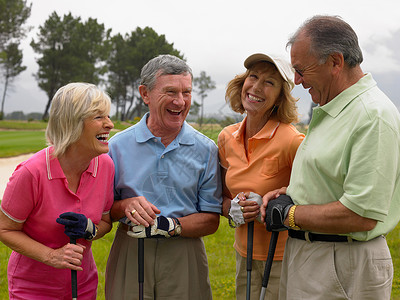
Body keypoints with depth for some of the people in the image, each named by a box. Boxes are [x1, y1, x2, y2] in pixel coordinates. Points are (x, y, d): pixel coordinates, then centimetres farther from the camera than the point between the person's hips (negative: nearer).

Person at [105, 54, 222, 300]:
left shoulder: (206, 150, 1)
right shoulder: (119, 145, 2)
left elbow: (211, 220, -1)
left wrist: (171, 226, -18)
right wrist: (126, 206, -17)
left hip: (183, 258, 0)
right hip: (129, 254, 0)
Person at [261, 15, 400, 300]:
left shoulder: (374, 115, -20)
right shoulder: (328, 110, 11)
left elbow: (361, 216, -26)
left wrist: (289, 214, -15)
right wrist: (288, 193, 4)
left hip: (345, 269, -9)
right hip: (305, 255, 9)